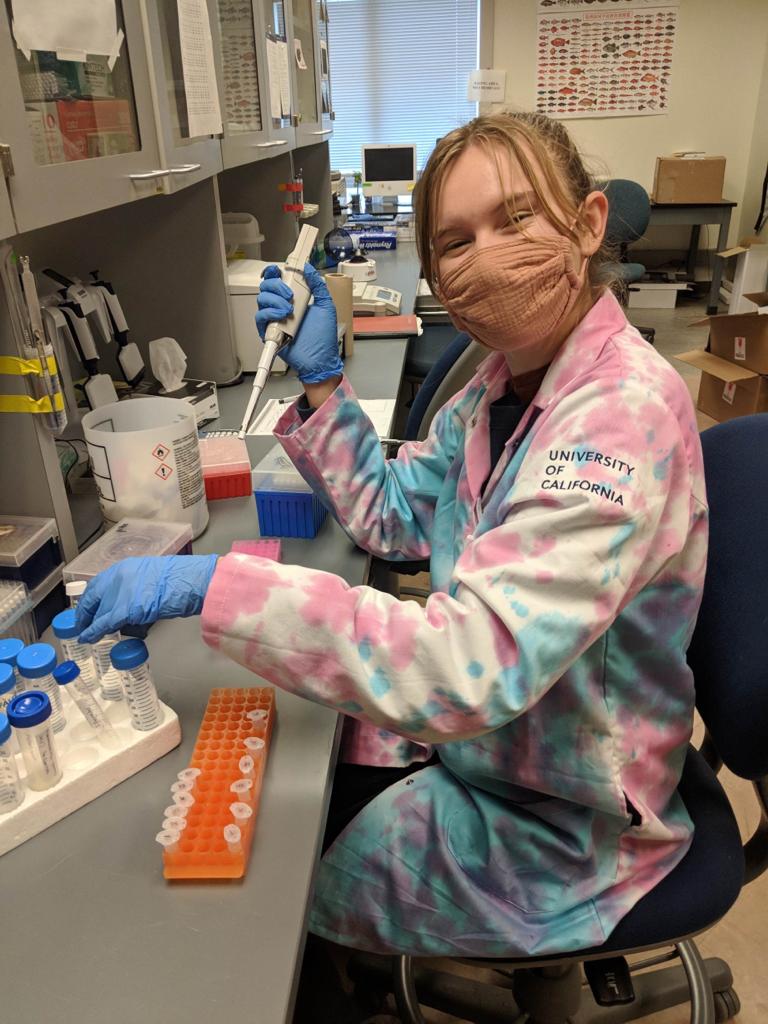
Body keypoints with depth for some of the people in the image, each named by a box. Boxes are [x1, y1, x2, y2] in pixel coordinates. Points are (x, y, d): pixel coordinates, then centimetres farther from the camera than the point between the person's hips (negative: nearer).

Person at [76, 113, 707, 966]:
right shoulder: (508, 373, -3)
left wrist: (206, 584, -39)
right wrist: (318, 377, -7)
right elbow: (391, 515, 3)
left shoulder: (624, 413, -31)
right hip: (476, 732, 7)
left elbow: (473, 664, -39)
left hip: (554, 821, -7)